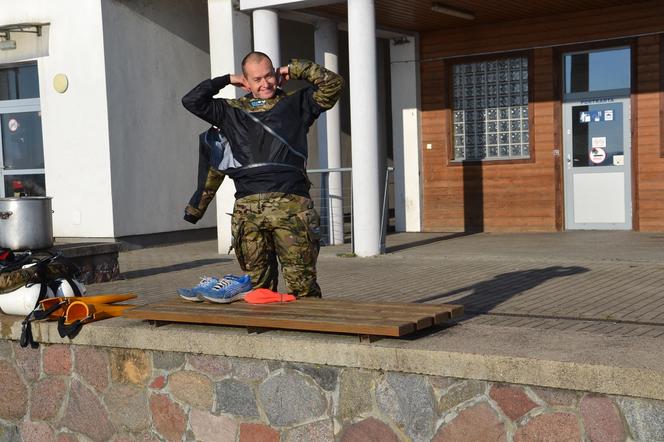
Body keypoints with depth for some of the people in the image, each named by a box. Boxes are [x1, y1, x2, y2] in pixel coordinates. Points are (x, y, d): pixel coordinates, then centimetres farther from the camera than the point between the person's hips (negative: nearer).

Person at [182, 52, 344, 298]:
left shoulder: (296, 104, 16)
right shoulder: (232, 111, 21)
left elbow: (333, 84, 9)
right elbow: (192, 101, 19)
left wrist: (294, 69, 13)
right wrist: (226, 80, 19)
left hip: (290, 205, -2)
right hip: (248, 210, 2)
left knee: (302, 283, -8)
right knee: (257, 284, 2)